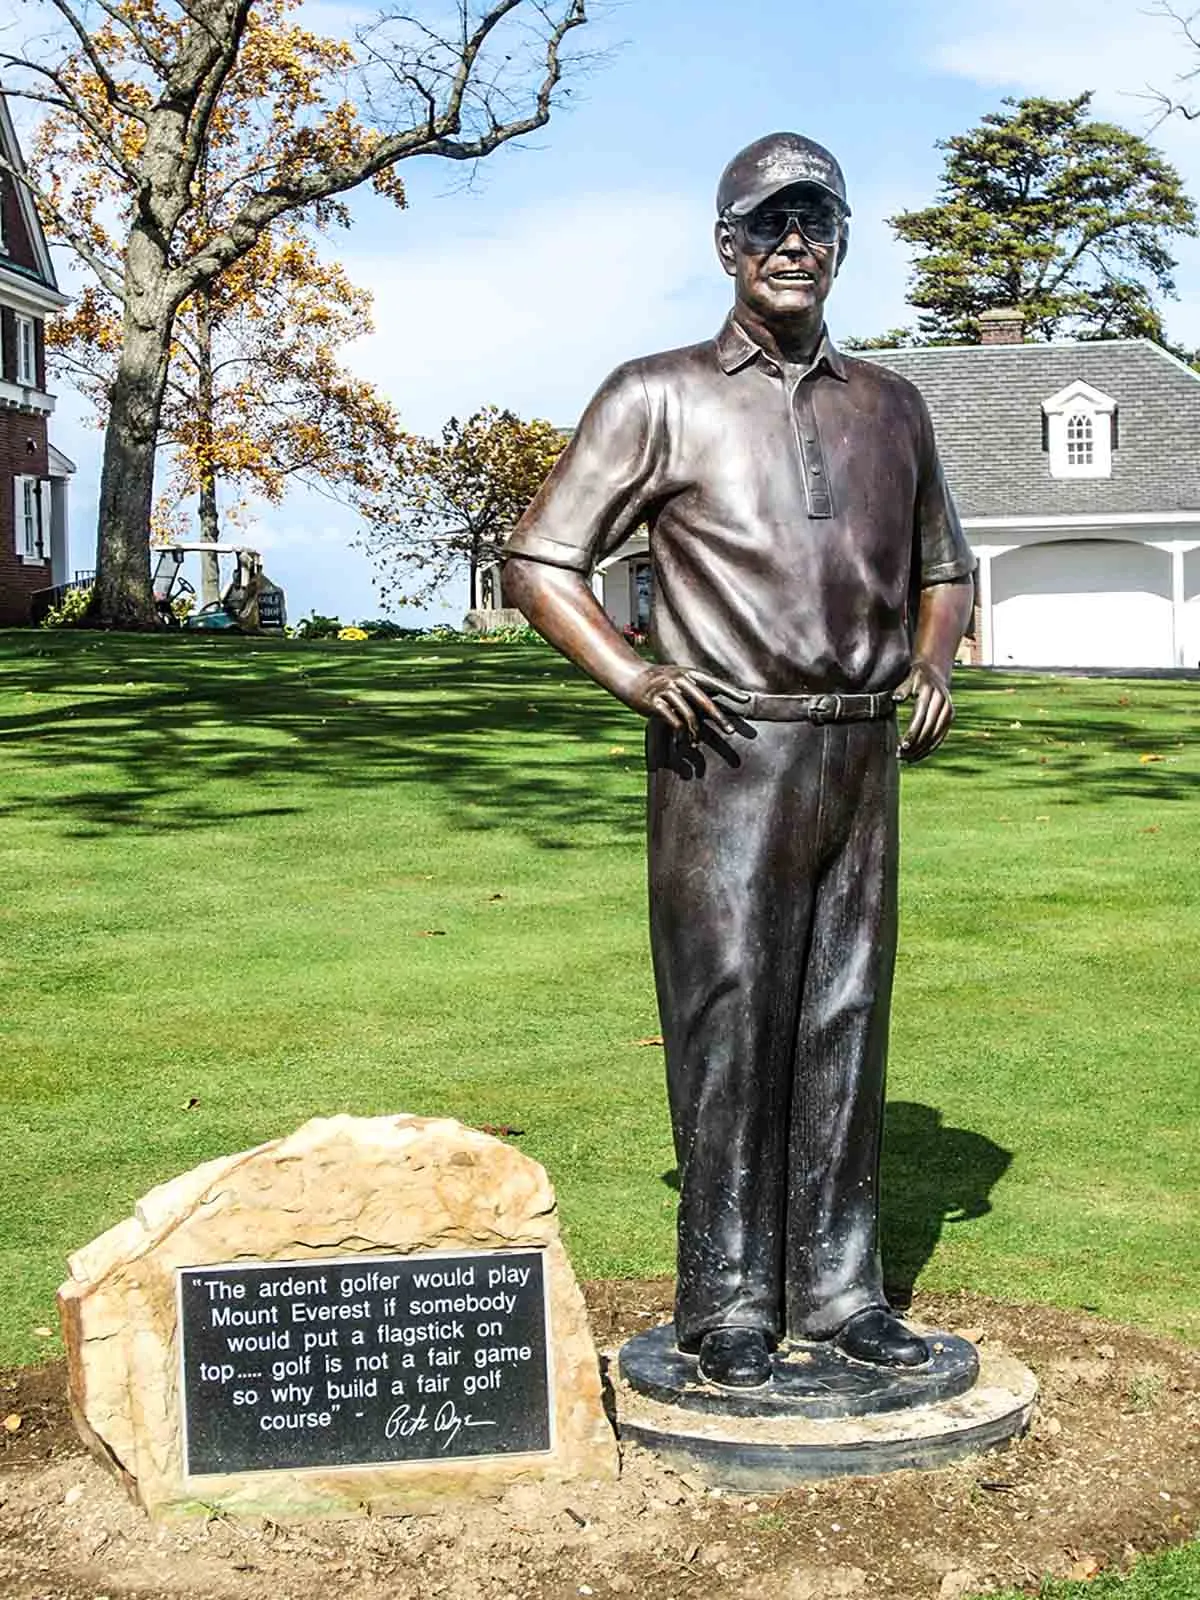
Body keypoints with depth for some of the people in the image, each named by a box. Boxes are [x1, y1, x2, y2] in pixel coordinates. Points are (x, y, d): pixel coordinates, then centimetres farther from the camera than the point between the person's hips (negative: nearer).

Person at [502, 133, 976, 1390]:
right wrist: (635, 678, -12)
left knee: (843, 1023, 8)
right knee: (727, 1027, -3)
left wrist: (933, 662, 7)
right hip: (728, 756, -4)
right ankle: (725, 1299, 7)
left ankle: (835, 1283, 18)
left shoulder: (890, 407, 15)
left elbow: (944, 568, 27)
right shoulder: (660, 398, 2)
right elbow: (538, 564, 2)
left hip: (860, 755, 5)